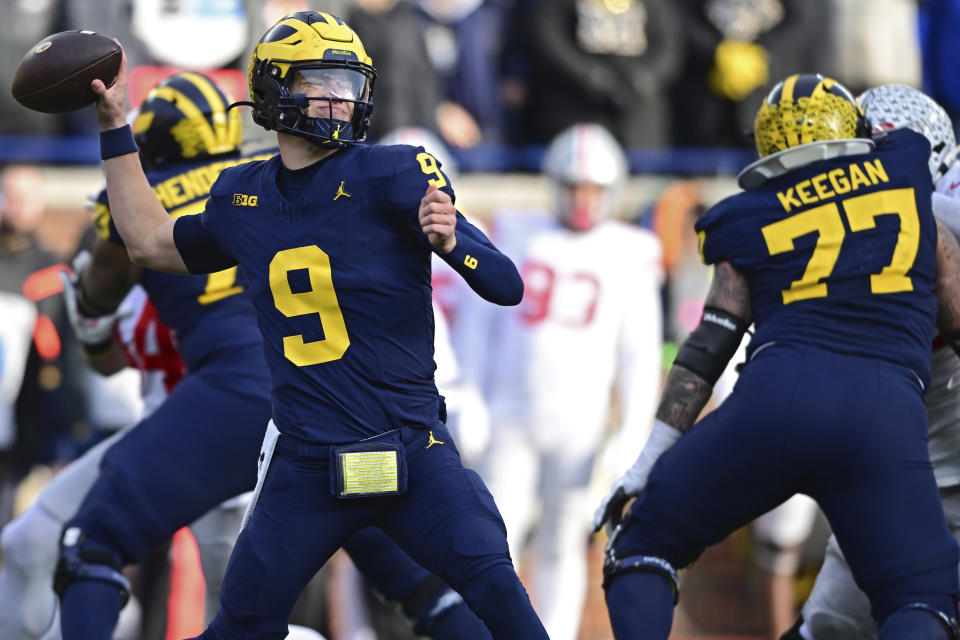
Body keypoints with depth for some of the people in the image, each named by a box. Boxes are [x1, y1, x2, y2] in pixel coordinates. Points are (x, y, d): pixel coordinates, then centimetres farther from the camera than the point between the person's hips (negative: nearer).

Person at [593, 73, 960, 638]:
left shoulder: (752, 223, 18)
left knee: (644, 547, 17)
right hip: (888, 410, 0)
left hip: (776, 396, 0)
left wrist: (647, 464, 16)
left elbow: (705, 353, 13)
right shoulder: (909, 186, 19)